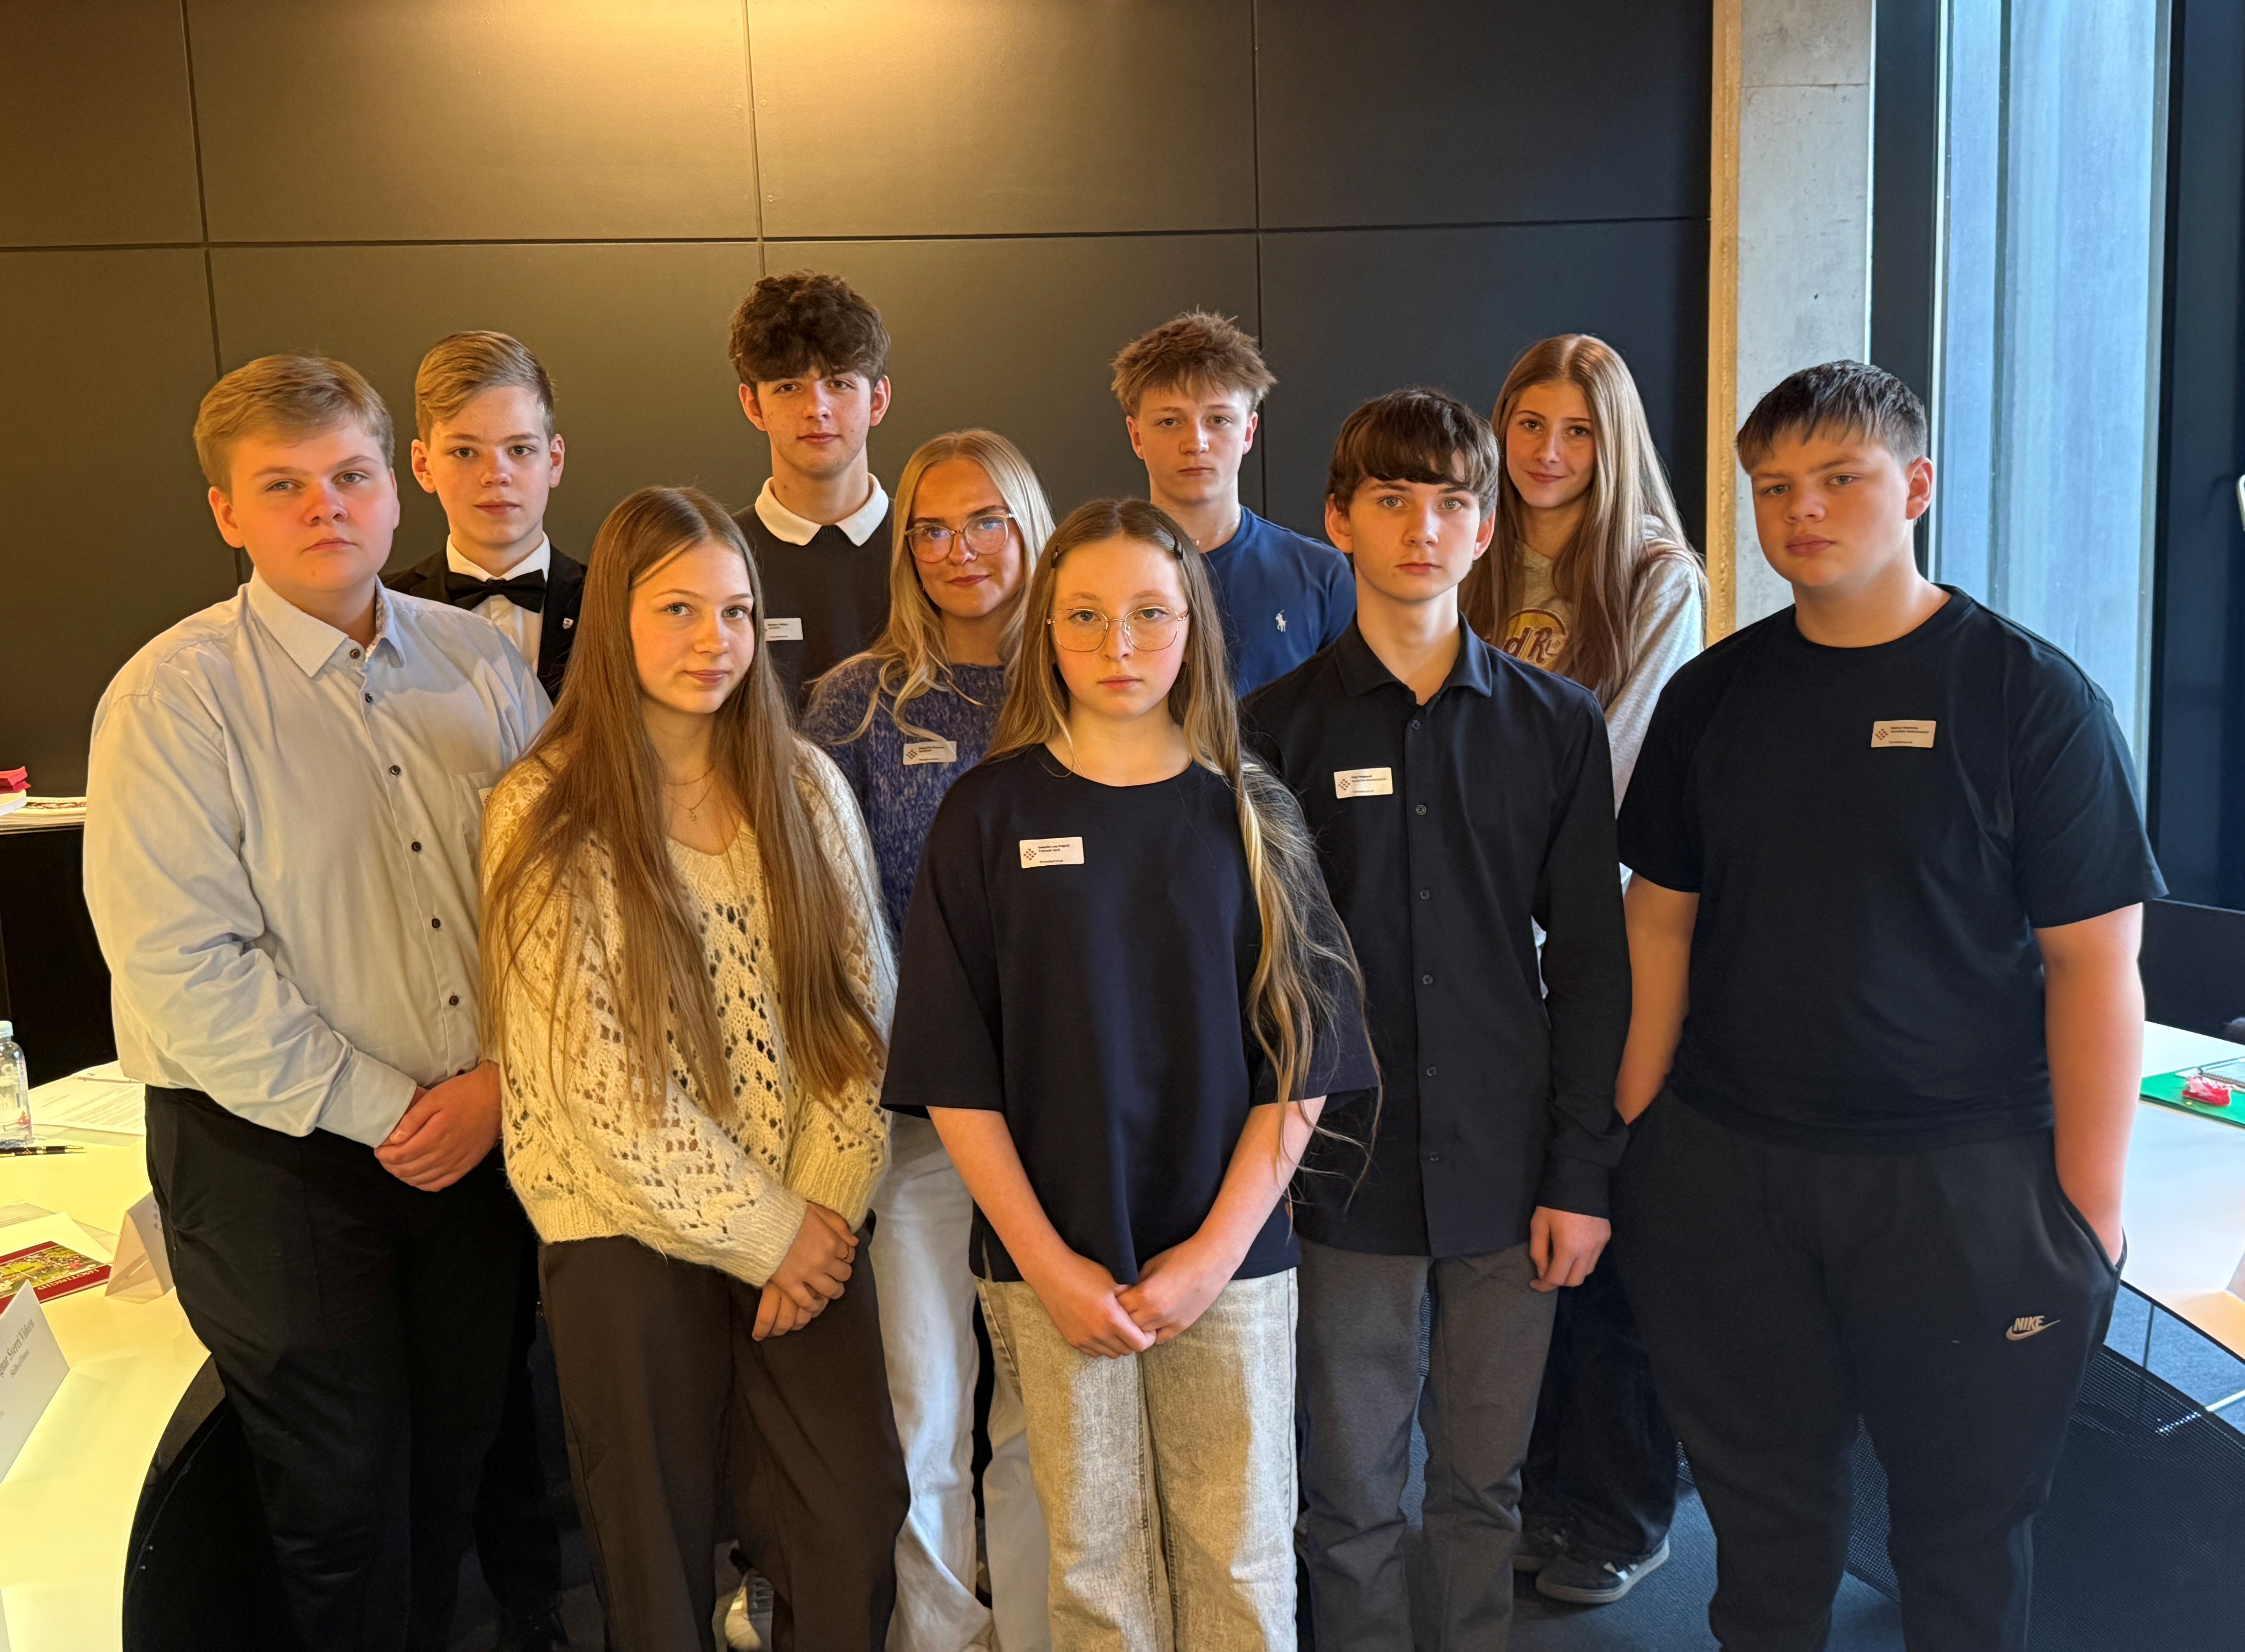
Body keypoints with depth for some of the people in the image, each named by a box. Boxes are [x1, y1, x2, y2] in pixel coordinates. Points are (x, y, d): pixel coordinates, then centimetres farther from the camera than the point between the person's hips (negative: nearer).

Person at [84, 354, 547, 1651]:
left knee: (456, 1472, 18)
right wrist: (386, 1112, -15)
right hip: (279, 1161, -4)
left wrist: (499, 1077, -9)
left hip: (479, 1134, 4)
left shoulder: (479, 659, 2)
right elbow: (184, 972, -18)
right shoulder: (175, 698, -12)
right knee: (346, 1501, 10)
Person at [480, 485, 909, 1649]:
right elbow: (594, 1077, -12)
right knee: (661, 1549, 10)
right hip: (630, 1234, -2)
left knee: (855, 1530, 2)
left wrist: (824, 1208, -7)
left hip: (809, 1226, 3)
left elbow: (859, 1006, 3)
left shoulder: (805, 787, 3)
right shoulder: (544, 818, -8)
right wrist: (763, 1235, -10)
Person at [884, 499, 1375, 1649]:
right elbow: (953, 1074, -3)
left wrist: (1216, 1250, -8)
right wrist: (1048, 1263, -7)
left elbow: (1301, 1059, 0)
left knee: (1241, 1553, 9)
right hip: (1052, 1265, 0)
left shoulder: (1251, 816, 1)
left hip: (1232, 1255, 1)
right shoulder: (988, 815, -1)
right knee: (1093, 1553, 10)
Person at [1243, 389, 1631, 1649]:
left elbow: (1592, 962, 3)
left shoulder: (1558, 725, 2)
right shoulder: (1278, 729, -2)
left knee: (1486, 1483, 15)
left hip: (1505, 1168, 1)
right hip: (1345, 1169, -1)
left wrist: (1582, 1172, -1)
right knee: (1353, 1494, 12)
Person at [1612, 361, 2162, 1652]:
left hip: (1965, 1178, -3)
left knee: (1967, 1521, 13)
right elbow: (1662, 920, 8)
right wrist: (1629, 1130, 3)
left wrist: (2088, 1203, -10)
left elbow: (2094, 963, -7)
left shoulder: (2034, 696, -6)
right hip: (1722, 1166, 3)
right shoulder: (1713, 693, 5)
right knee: (1763, 1501, 16)